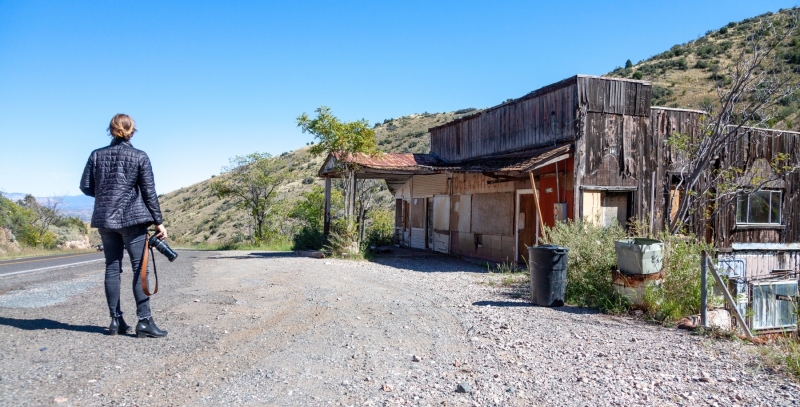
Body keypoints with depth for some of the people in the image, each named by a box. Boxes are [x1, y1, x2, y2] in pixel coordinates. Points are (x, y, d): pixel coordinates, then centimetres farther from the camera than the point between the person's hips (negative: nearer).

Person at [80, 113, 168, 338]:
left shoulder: (97, 155, 6)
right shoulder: (140, 157, -3)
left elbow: (86, 187, 7)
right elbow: (149, 192, -5)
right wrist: (158, 221, -1)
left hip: (105, 219, 4)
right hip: (132, 219, -4)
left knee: (112, 269, 9)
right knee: (140, 269, -3)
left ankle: (116, 320, 13)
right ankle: (144, 321, -6)